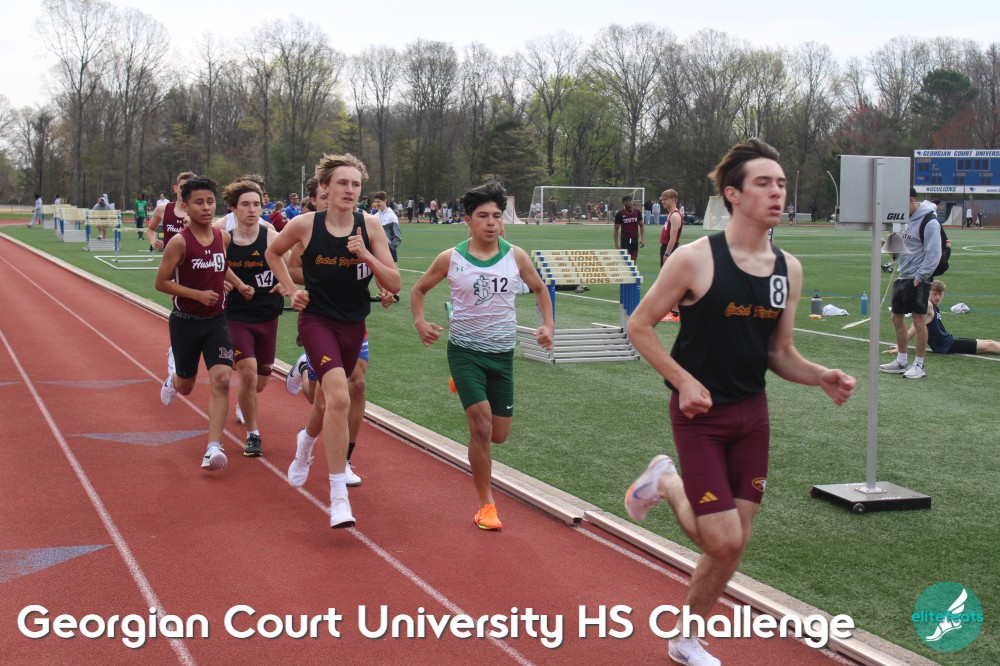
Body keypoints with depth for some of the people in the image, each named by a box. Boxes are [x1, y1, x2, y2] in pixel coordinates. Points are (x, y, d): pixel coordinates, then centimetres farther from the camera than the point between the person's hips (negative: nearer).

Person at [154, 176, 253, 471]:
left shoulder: (223, 237, -1)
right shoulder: (179, 242, -16)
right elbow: (161, 282, -13)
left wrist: (239, 285, 4)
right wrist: (198, 294, -22)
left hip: (216, 320, 3)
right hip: (186, 322, -3)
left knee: (221, 379, -16)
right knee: (185, 387, 15)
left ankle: (214, 448, -14)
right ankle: (173, 372, 54)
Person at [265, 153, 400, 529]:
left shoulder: (370, 226, -7)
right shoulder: (305, 225, -10)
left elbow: (394, 284, -8)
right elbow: (273, 252, 11)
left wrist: (366, 255, -21)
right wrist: (290, 290, 0)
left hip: (353, 324, 4)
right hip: (317, 319, -4)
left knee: (328, 398, 22)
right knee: (339, 398, -25)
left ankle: (306, 442, 59)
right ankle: (338, 497, -20)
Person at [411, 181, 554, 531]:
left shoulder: (516, 256, -2)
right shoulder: (451, 259, -6)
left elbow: (539, 289, 14)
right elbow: (419, 289, 8)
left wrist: (548, 324, 0)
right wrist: (420, 322, -10)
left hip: (502, 354, 3)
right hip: (465, 351, -3)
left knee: (499, 435, 9)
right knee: (481, 427, -15)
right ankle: (485, 504, 2)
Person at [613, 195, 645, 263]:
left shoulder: (637, 212, 4)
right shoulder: (620, 214, -5)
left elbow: (641, 226, 10)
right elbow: (616, 229, -1)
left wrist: (643, 239, -2)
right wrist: (616, 244, -6)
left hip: (635, 239, 3)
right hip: (625, 239, -3)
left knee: (633, 261, 6)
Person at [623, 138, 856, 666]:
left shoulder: (788, 269, 1)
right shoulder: (696, 258, -16)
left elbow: (779, 353, 10)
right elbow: (639, 326, -9)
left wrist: (822, 378, -9)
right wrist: (685, 381, -19)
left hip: (752, 414, 6)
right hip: (700, 414, -5)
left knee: (732, 545, 8)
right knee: (723, 542, -9)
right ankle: (667, 486, 22)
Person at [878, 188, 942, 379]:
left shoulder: (929, 222, -14)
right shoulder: (908, 218, 12)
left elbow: (933, 254, -17)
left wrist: (919, 276, -18)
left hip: (918, 279, -9)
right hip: (902, 277, 9)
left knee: (919, 320, -4)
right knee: (897, 317, 12)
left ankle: (919, 365, 4)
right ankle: (901, 361, 23)